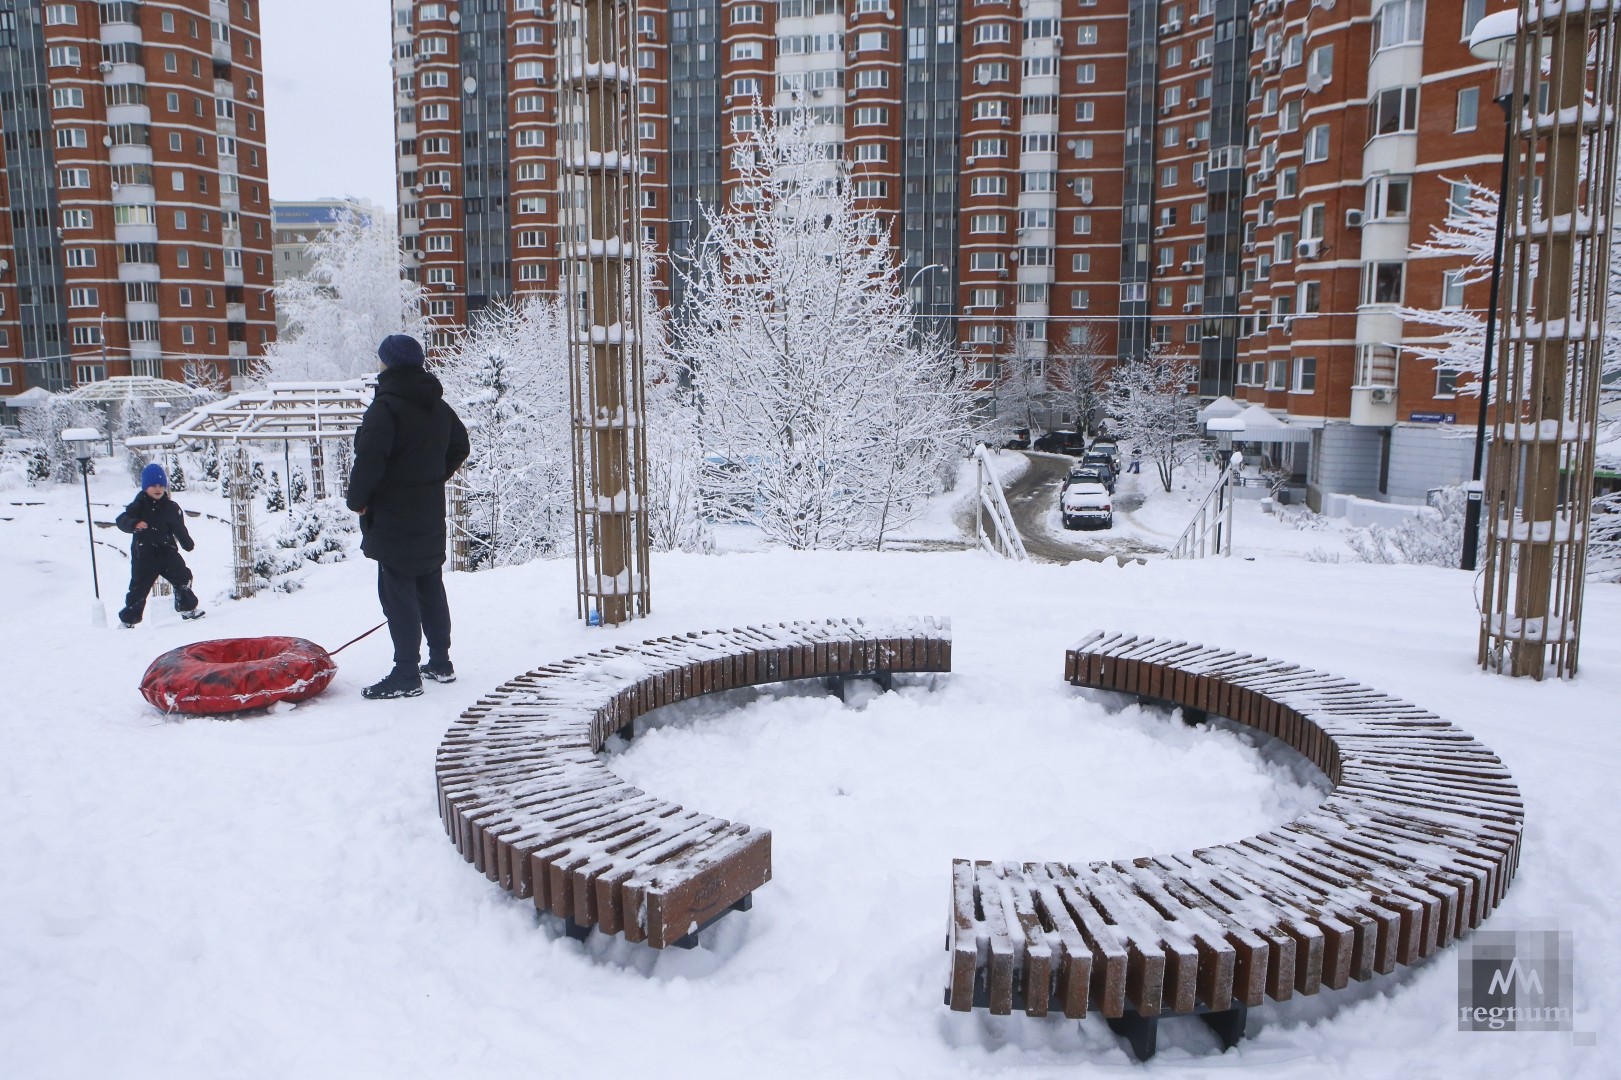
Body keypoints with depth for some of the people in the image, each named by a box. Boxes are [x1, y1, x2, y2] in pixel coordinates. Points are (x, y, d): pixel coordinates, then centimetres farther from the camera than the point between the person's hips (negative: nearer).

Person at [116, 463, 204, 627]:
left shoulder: (171, 507, 7)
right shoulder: (139, 505, -6)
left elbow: (179, 528, 18)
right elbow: (121, 520, -18)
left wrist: (187, 543, 16)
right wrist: (134, 524, -38)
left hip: (167, 551, 4)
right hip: (144, 554, -4)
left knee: (182, 576, 0)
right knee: (139, 587, 0)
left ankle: (187, 608, 15)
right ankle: (127, 619, 10)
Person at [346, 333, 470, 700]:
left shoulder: (386, 407, -17)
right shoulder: (438, 406, 9)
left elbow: (369, 459, -23)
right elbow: (459, 447, 21)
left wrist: (357, 500, -9)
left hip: (393, 518, -8)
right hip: (430, 516, 8)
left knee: (398, 593, -4)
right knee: (431, 589, 16)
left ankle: (406, 676, -1)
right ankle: (440, 662, 24)